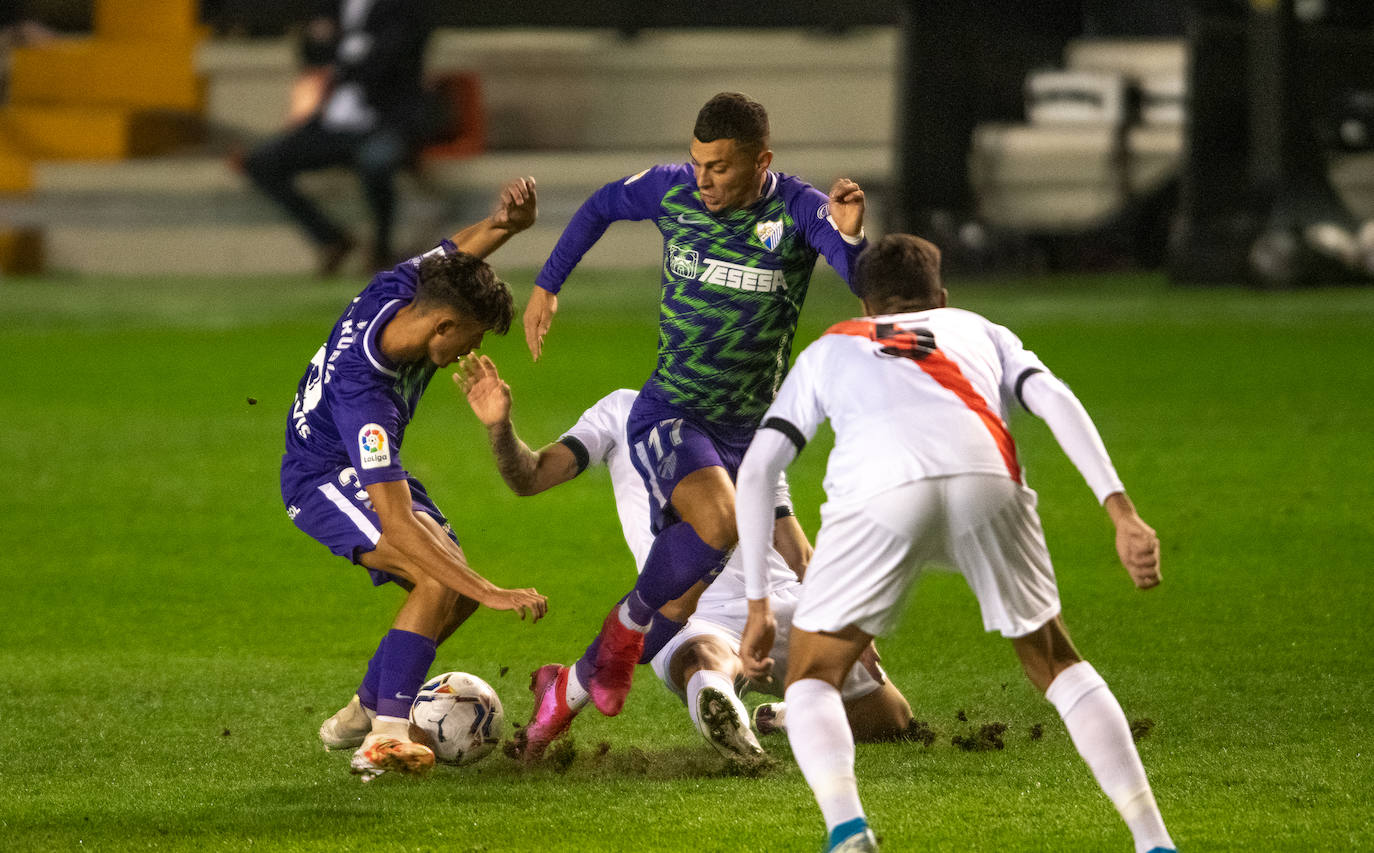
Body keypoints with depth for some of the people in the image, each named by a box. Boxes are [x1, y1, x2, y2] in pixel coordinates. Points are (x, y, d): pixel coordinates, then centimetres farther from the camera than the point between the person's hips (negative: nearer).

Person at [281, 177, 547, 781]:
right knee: (441, 577, -28)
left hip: (371, 470, 9)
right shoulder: (364, 396, -40)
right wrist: (492, 594, -46)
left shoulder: (396, 293, -20)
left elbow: (460, 248, 2)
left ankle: (360, 714, 22)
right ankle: (385, 737, -29)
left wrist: (510, 220, -24)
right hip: (326, 481, -9)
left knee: (455, 590, 9)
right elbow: (396, 521, -43)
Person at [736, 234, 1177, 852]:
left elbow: (755, 471, 26)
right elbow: (1055, 400, 18)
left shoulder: (828, 350, 37)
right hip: (986, 477, 1)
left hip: (879, 489, -1)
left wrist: (758, 605, 28)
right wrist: (1121, 512, 10)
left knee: (811, 680, 15)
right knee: (1055, 664, 23)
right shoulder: (980, 331, 39)